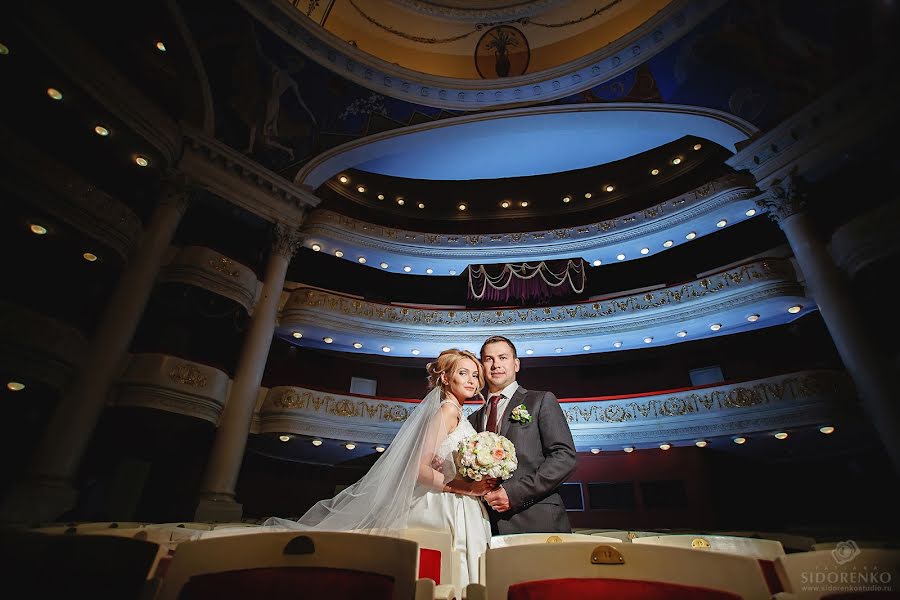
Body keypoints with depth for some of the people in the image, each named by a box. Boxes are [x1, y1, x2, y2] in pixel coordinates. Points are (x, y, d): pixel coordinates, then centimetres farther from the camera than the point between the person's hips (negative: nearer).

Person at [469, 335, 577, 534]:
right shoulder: (474, 419, 14)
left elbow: (565, 456, -8)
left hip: (537, 523, -3)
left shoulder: (542, 401, 2)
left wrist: (515, 492, -15)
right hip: (489, 525, 3)